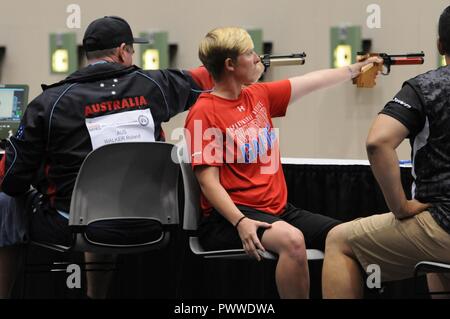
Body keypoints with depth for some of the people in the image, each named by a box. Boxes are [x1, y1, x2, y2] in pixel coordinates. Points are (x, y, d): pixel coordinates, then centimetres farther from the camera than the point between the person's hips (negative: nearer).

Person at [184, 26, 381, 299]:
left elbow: (313, 82, 26)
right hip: (230, 216, -8)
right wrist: (240, 222, -27)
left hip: (278, 209, 8)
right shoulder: (204, 112, -9)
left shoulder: (259, 95, 12)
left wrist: (356, 69, 38)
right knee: (292, 239, -35)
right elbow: (208, 182, -14)